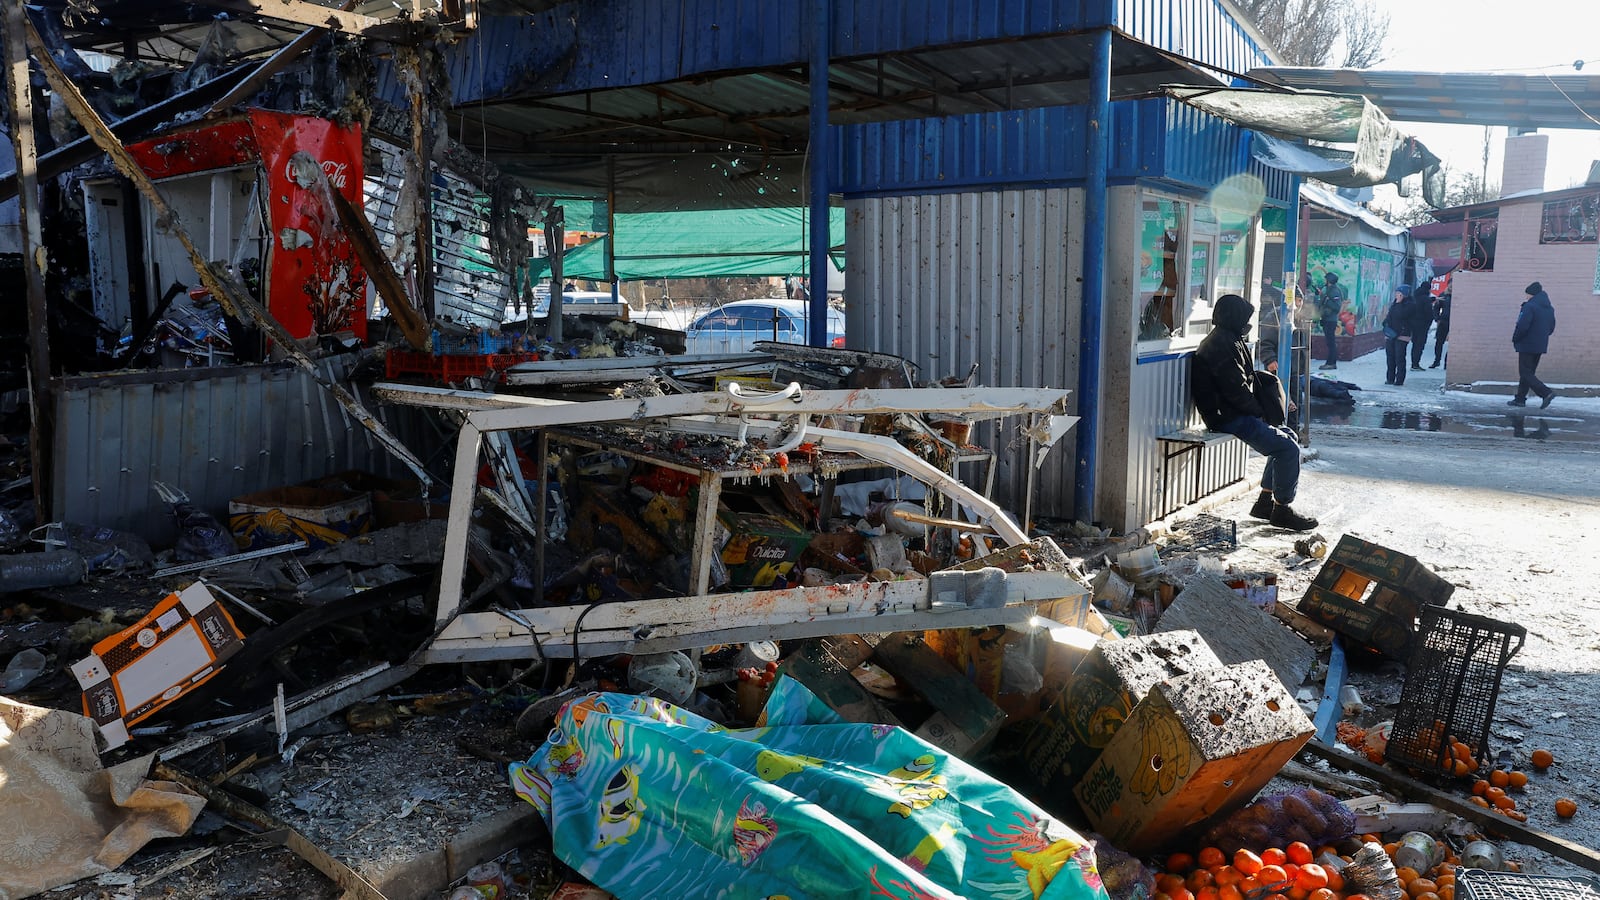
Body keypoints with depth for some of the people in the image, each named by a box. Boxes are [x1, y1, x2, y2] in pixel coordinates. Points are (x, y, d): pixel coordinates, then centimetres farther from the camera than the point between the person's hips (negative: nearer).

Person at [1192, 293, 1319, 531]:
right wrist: (1260, 412, -7)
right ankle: (1282, 509, 0)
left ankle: (1265, 502, 18)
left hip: (1234, 414, 11)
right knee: (1288, 448, -12)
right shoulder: (1224, 344, -17)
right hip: (1230, 419, -11)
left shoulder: (1227, 340, 19)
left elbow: (1245, 379, 21)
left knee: (1288, 437, 17)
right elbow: (1236, 390, -21)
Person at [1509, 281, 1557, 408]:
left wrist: (1515, 339, -8)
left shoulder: (1530, 306, -16)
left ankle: (1546, 393, -17)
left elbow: (1522, 326, -22)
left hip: (1527, 346, -8)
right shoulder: (1549, 309, 12)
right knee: (1528, 372, 15)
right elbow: (1551, 328, 17)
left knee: (1525, 373, -5)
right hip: (1540, 346, 9)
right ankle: (1520, 399, 18)